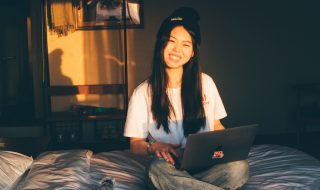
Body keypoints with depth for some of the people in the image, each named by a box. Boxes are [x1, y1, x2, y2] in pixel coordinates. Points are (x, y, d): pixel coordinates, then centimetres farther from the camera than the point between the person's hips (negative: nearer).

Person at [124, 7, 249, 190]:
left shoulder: (205, 83, 7)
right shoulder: (143, 93, 1)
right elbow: (135, 144, 5)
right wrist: (154, 146, -18)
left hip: (207, 165, 1)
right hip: (171, 168, -1)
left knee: (239, 167, -31)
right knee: (157, 170, -37)